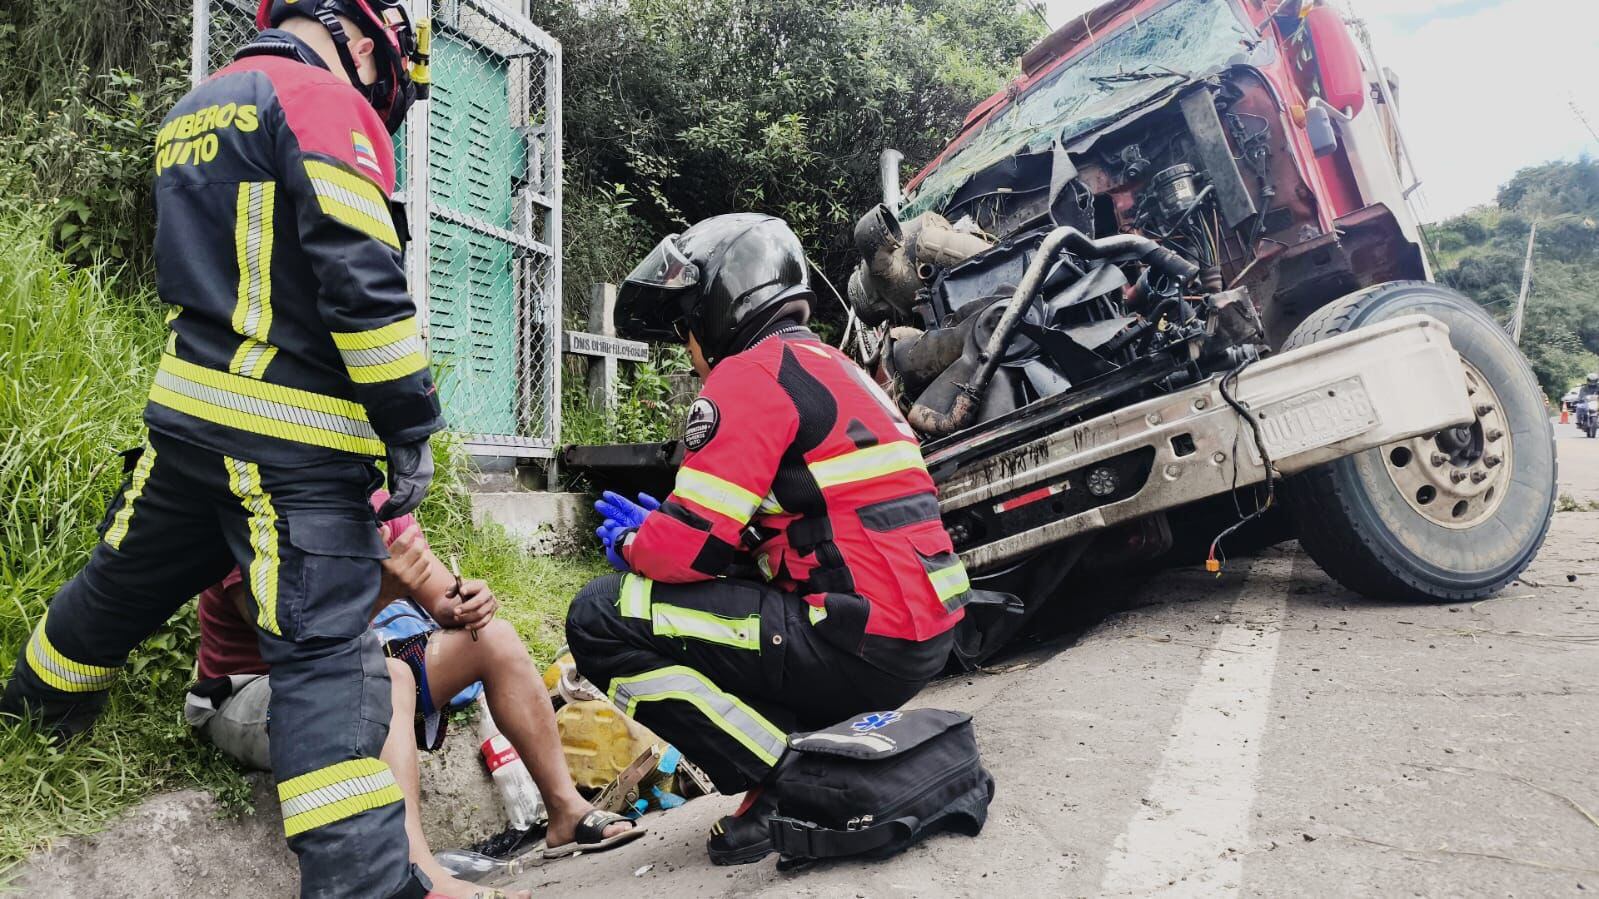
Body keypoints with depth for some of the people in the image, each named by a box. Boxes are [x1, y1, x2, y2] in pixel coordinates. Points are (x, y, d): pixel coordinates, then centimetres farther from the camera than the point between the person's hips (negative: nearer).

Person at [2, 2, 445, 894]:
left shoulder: (192, 112, 19)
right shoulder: (324, 100, -9)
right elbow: (360, 278, -19)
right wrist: (411, 427, -15)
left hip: (187, 412, 8)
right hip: (295, 443, -8)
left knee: (128, 578, 28)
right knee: (327, 649, -10)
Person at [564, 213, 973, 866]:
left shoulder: (752, 372, -9)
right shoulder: (834, 367, 20)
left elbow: (693, 547, -15)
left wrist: (630, 542, 7)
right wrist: (661, 524, 19)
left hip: (862, 645, -10)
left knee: (601, 617, -7)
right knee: (710, 597, 29)